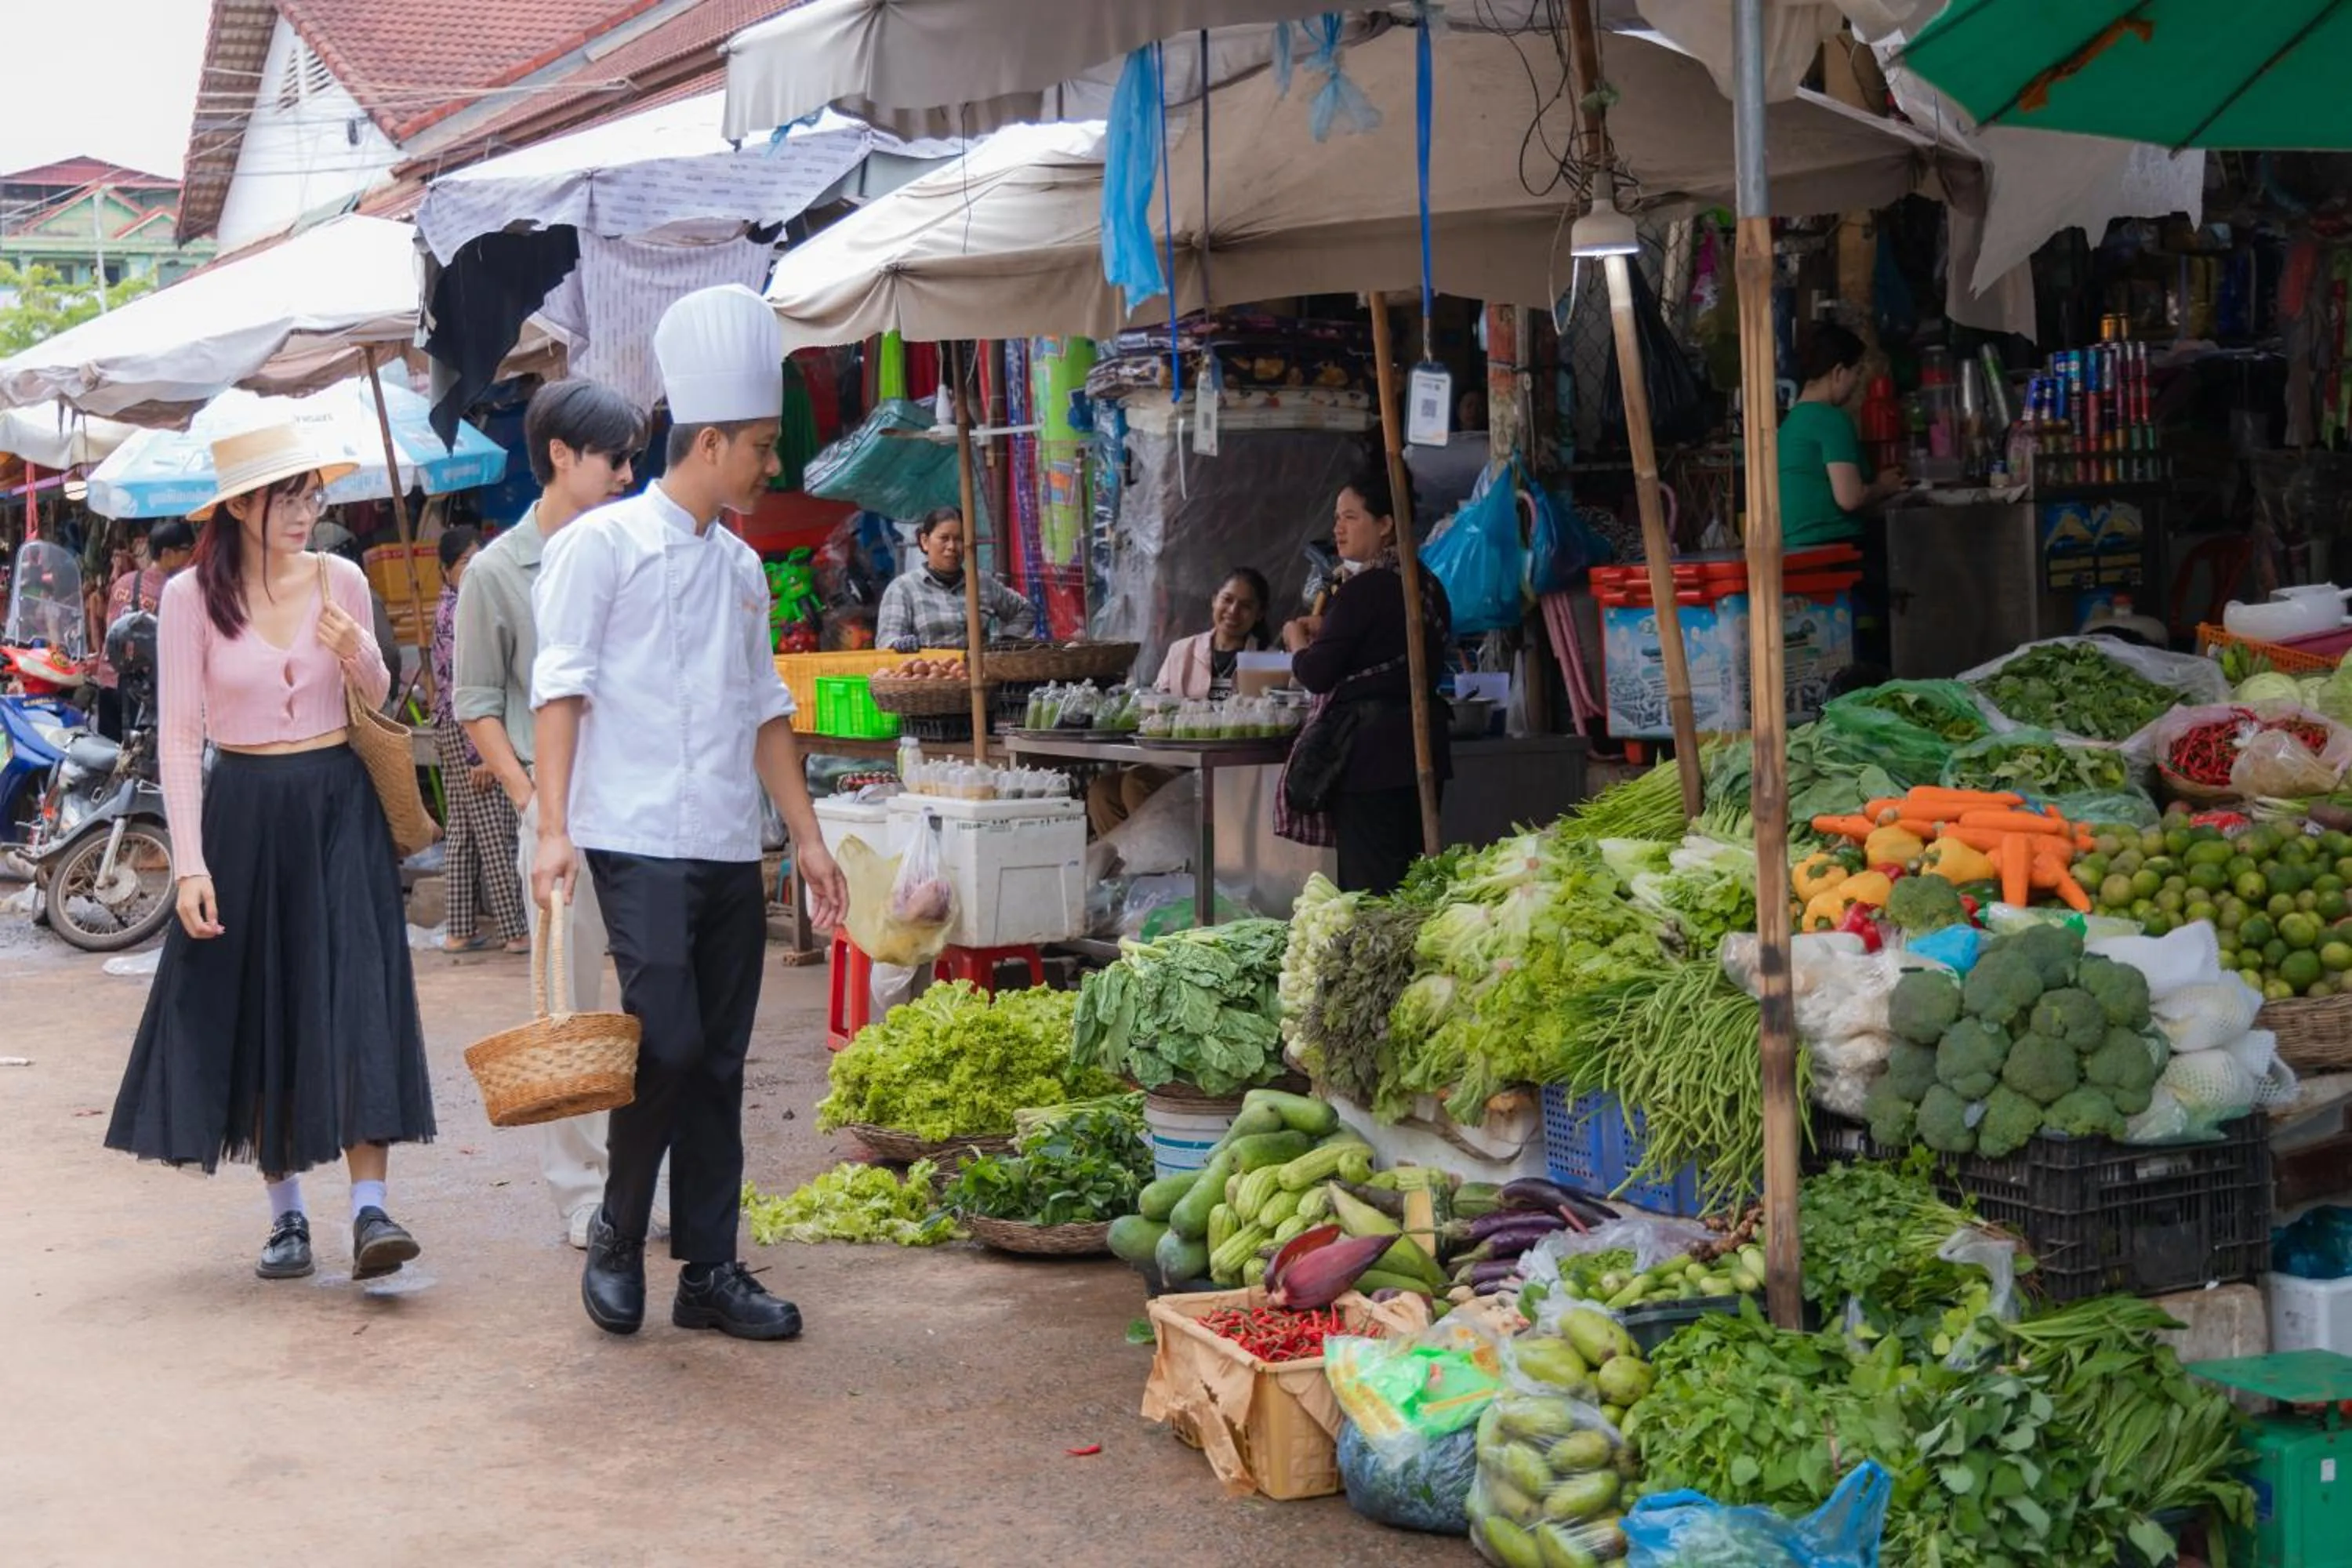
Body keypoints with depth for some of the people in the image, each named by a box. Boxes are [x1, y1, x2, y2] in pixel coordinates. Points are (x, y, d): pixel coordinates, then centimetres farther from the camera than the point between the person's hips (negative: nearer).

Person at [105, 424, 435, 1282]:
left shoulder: (340, 580, 2)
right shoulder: (192, 597, -5)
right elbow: (179, 735, -6)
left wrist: (359, 654, -10)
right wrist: (190, 864, -12)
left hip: (340, 805, 1)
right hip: (244, 813, -1)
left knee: (355, 1000, -9)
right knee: (256, 1009, 5)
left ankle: (370, 1208, -12)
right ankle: (286, 1211, 16)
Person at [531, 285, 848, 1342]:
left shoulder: (741, 568, 17)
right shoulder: (605, 542, -3)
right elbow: (563, 687, -8)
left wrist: (806, 837, 17)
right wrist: (553, 828, -16)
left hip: (730, 853, 7)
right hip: (641, 845, -7)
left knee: (719, 1064, 7)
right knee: (667, 1044, -12)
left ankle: (711, 1271, 14)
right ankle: (616, 1238, 9)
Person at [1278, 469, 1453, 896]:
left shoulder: (1363, 590, -15)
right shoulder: (1428, 585, 11)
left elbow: (1315, 674, -15)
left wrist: (1297, 636, 5)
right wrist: (1327, 628, 21)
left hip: (1371, 751, -9)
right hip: (1424, 745, 9)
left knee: (1368, 882, -5)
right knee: (1414, 876, 12)